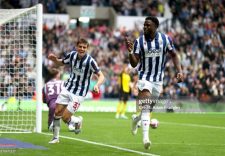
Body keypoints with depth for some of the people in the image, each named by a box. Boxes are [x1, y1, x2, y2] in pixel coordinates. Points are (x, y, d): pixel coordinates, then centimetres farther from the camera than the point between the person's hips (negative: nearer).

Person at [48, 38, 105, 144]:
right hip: (68, 88, 5)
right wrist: (54, 59, -11)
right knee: (57, 112, 0)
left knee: (65, 117, -9)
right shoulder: (72, 55, -4)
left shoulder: (90, 61, -19)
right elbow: (59, 63, 12)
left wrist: (97, 85, -40)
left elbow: (101, 76, -19)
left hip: (79, 93, -5)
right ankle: (56, 137, 18)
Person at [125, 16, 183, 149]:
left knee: (149, 108, 12)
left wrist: (180, 71, -4)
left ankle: (136, 119, 45)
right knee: (145, 107, -19)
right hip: (145, 77, -2)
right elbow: (134, 64, -8)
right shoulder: (139, 41, -7)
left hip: (158, 79, 2)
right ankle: (146, 136, -23)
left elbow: (174, 55, 7)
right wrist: (130, 51, -26)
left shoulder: (165, 39, -5)